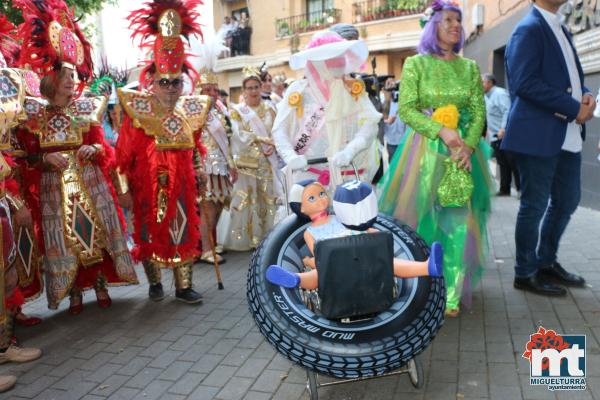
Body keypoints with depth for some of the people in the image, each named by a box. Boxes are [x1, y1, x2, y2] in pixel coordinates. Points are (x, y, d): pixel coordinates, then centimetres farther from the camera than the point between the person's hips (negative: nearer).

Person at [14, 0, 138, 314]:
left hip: (91, 183, 1)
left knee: (97, 232, 3)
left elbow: (104, 148, 7)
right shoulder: (34, 115, 1)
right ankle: (75, 292, 17)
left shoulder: (87, 108, 4)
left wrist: (95, 149, -14)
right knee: (63, 238, 4)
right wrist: (46, 158, -15)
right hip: (55, 188, 0)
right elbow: (27, 157, 3)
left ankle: (101, 285, 19)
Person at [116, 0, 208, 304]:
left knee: (183, 232, 7)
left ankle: (184, 286, 19)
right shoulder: (137, 110, -9)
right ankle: (155, 283, 28)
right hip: (148, 185, -3)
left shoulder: (191, 110, 5)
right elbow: (123, 154, -8)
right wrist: (124, 189, -8)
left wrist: (199, 165, 3)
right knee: (150, 233, 9)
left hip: (182, 184, 3)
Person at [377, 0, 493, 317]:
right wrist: (442, 131, -18)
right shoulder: (415, 64, 0)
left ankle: (450, 294, 9)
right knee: (422, 218, 0)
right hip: (426, 151, -3)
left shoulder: (469, 67, 10)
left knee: (458, 222, -1)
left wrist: (468, 145, -10)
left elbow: (479, 112, 7)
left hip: (463, 151, 3)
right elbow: (406, 110, -7)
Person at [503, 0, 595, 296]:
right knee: (535, 204, 0)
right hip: (539, 134, -9)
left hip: (567, 134, 9)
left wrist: (585, 94, 0)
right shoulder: (529, 29, -9)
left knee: (567, 200, 15)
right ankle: (525, 273, 15)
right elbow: (526, 83, -20)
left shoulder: (560, 30, 20)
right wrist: (574, 108, -17)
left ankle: (546, 262, 31)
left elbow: (571, 75, 23)